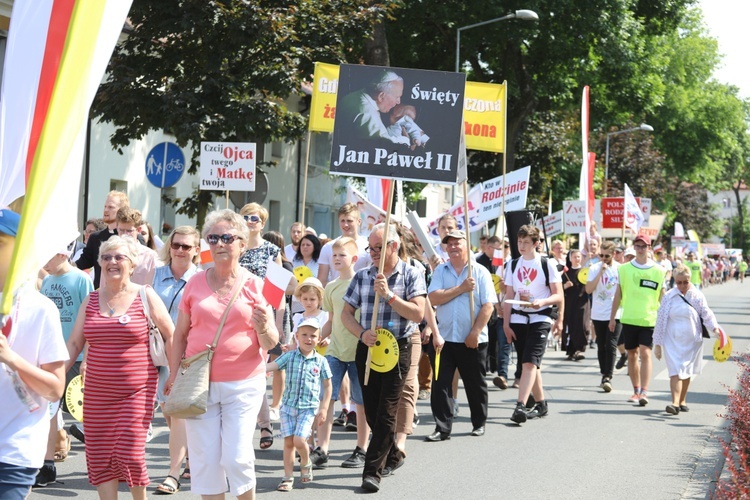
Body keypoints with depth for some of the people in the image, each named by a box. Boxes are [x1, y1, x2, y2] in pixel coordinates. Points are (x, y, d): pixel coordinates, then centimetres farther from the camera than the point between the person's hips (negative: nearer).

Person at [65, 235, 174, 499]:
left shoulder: (145, 296, -3)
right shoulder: (91, 300, 8)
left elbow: (171, 336, 3)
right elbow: (74, 343, 12)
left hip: (137, 390, -4)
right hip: (97, 392, 4)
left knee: (130, 454, -7)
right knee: (100, 455, 4)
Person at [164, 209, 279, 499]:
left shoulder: (255, 286, 1)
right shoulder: (195, 284, 6)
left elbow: (270, 344, 0)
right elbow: (180, 335, 11)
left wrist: (263, 328, -21)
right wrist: (174, 377, 5)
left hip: (243, 384, -2)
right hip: (198, 382, 2)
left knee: (237, 458, -7)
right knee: (204, 459, 3)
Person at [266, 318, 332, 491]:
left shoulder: (321, 361, 1)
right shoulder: (289, 356, 2)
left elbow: (327, 386, 7)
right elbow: (272, 365, -10)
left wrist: (323, 409, 2)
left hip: (309, 407, -2)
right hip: (289, 405, 2)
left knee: (299, 440, -14)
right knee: (288, 441, 1)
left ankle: (306, 463, 16)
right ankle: (288, 477, 11)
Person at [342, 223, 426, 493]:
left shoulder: (411, 275, -1)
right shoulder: (362, 276, 9)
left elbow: (418, 313, -12)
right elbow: (346, 312, 9)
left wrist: (389, 295, -19)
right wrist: (362, 333, -9)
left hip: (397, 349, -4)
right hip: (367, 348, 4)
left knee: (386, 413, -7)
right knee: (371, 411, 10)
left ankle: (372, 471, -7)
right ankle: (392, 455, 31)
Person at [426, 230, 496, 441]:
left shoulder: (480, 272, -1)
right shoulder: (440, 271, 7)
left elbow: (488, 305, -7)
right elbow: (433, 298, -8)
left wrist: (475, 332, -15)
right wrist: (461, 288, -13)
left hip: (472, 340, -2)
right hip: (444, 338, 2)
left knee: (475, 384, 9)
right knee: (440, 384, -3)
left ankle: (479, 423, 25)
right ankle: (442, 428, 2)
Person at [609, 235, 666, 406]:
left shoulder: (658, 271, 2)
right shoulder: (624, 269, 5)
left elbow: (662, 297, 7)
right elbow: (618, 294, 10)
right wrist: (612, 318, 8)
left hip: (649, 320, -2)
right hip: (628, 319, 2)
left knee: (645, 353, -13)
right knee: (632, 355, 9)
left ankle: (644, 392, -15)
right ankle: (636, 390, 20)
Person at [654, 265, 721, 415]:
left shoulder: (698, 296, 1)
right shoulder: (669, 297, -2)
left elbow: (706, 314, -3)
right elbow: (660, 320, 1)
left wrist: (715, 328, -23)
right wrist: (657, 343, 1)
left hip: (692, 340, 2)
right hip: (673, 340, -2)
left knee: (687, 372, 11)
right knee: (676, 371, -13)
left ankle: (682, 401, 26)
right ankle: (675, 403, -22)